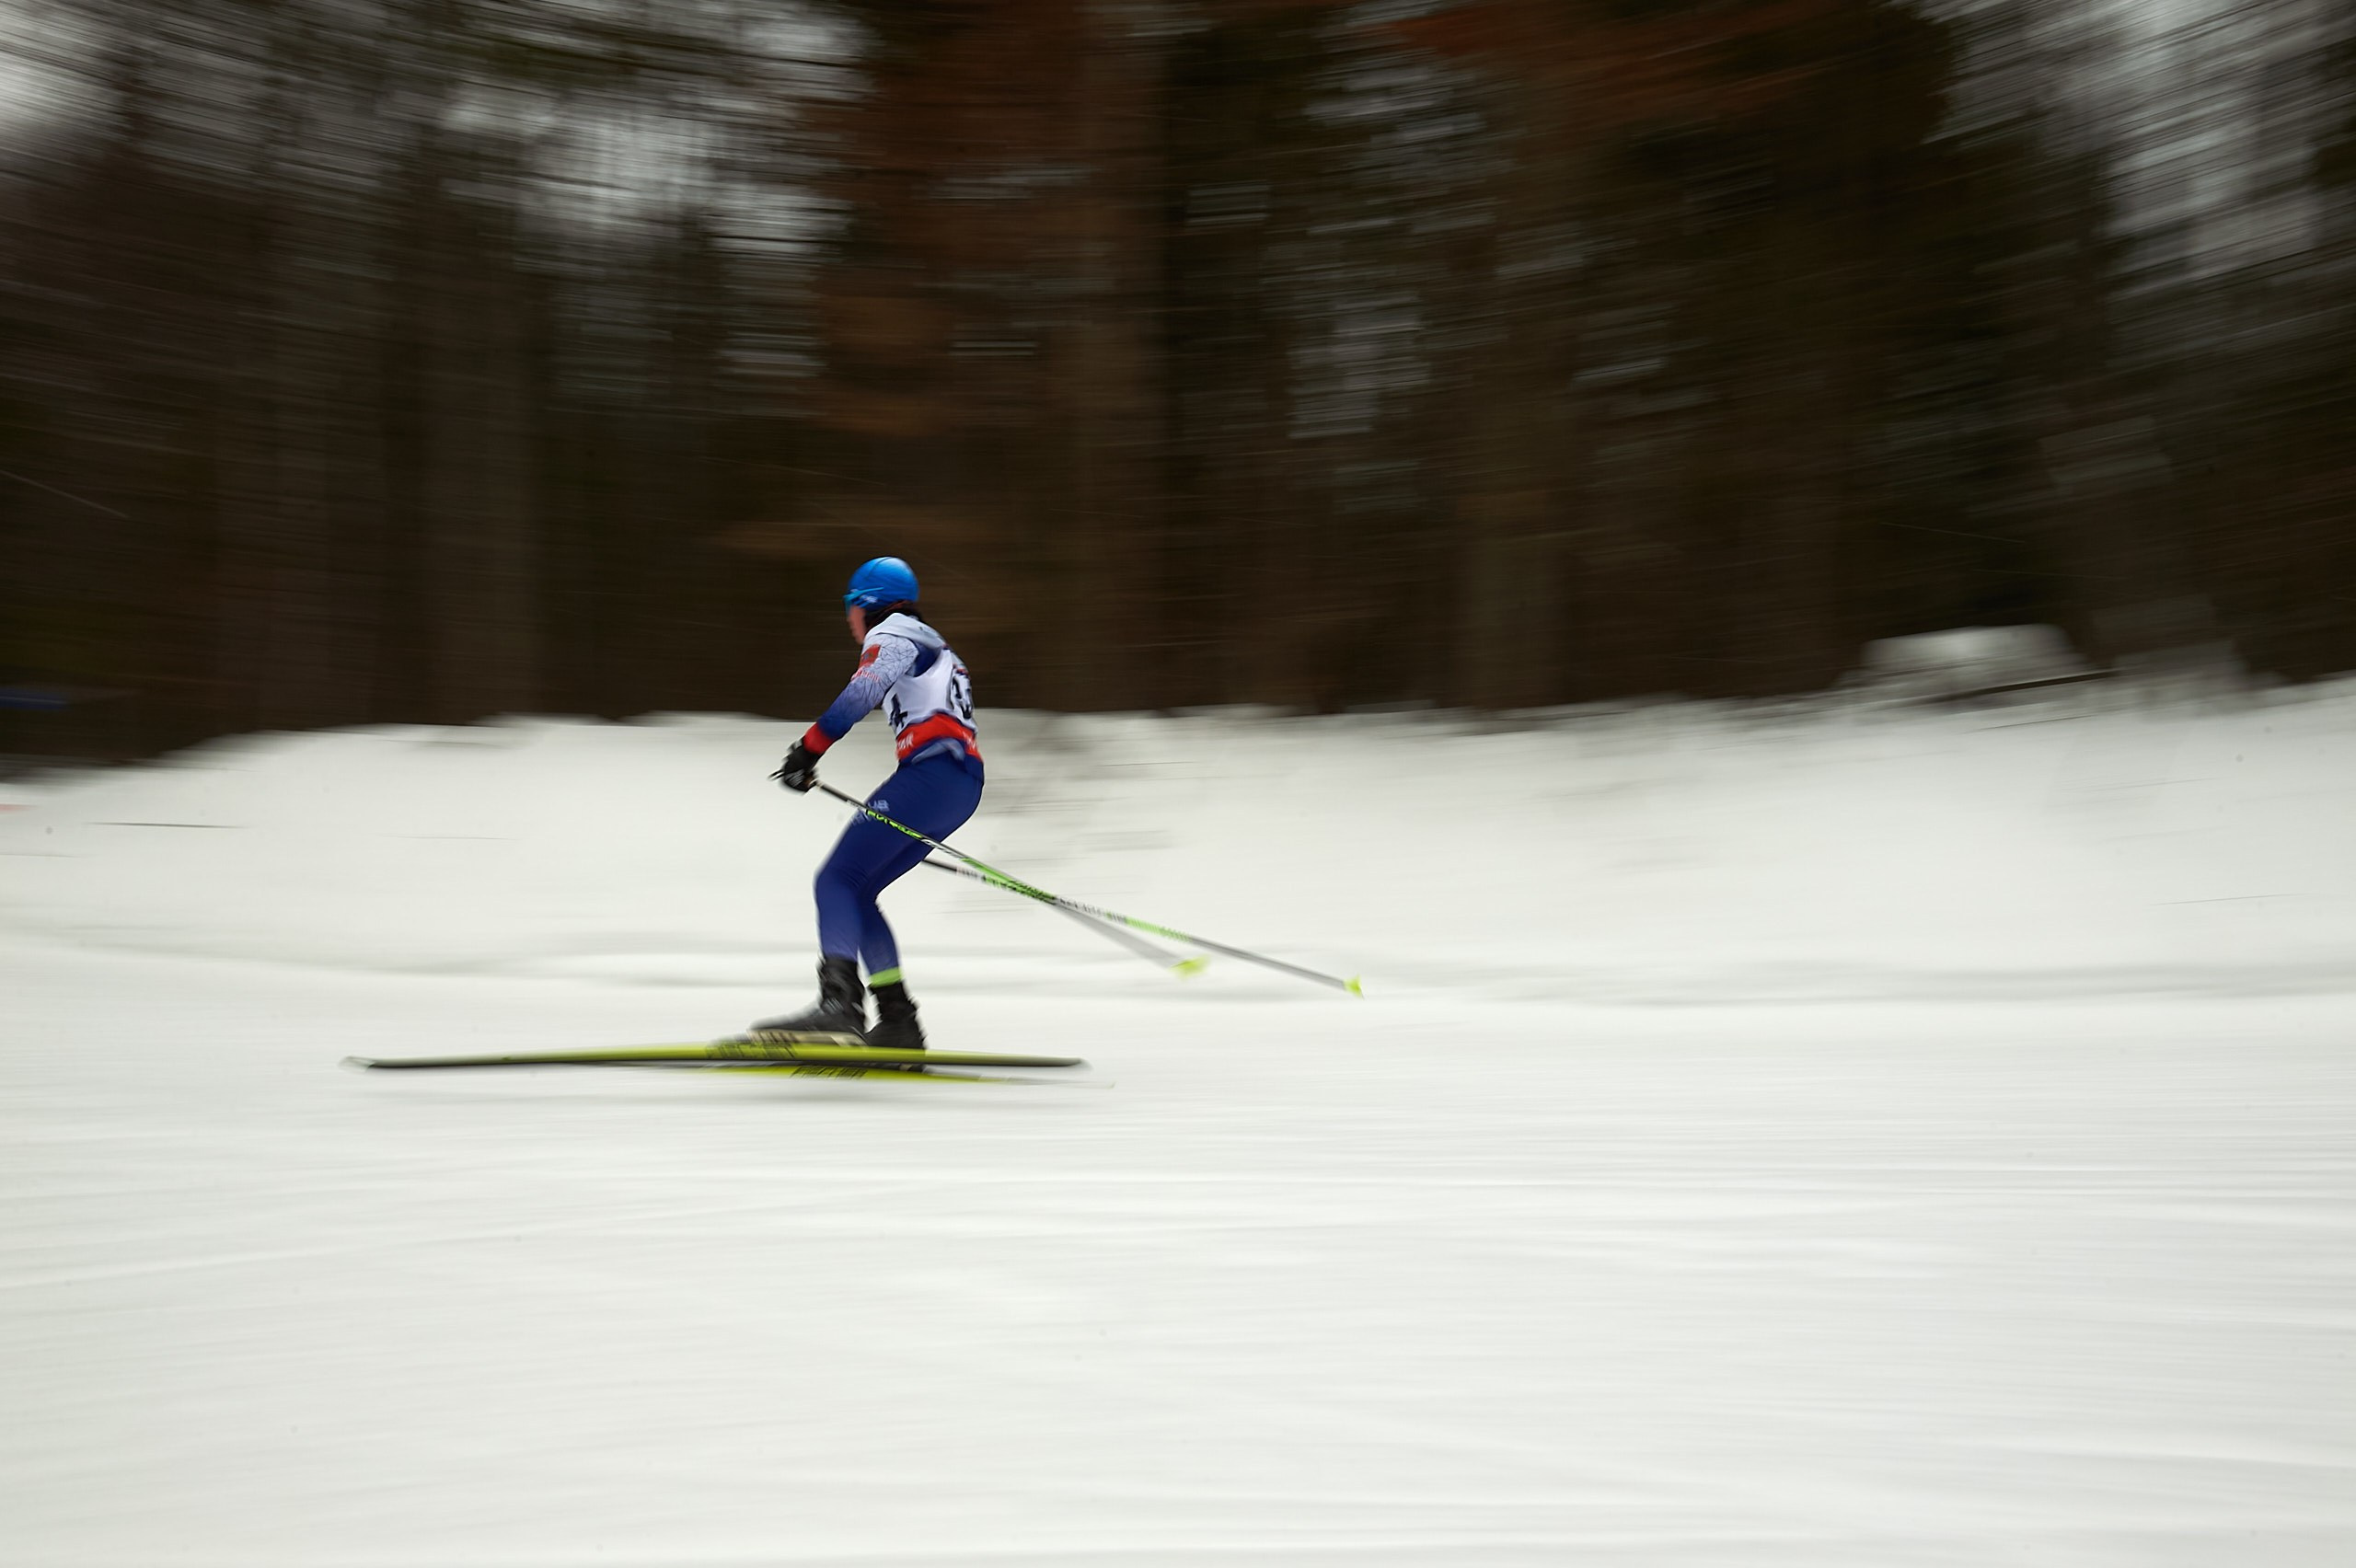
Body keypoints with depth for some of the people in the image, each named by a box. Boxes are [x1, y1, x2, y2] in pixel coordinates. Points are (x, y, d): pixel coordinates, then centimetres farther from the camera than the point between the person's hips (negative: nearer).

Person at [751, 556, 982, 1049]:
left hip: (931, 770, -9)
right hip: (962, 787, 9)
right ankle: (898, 1020, 1)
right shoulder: (934, 649, 34)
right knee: (856, 891, 10)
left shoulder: (892, 633, 5)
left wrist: (809, 748, -17)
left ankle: (839, 1004, -32)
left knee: (838, 880, -14)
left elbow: (861, 694, -15)